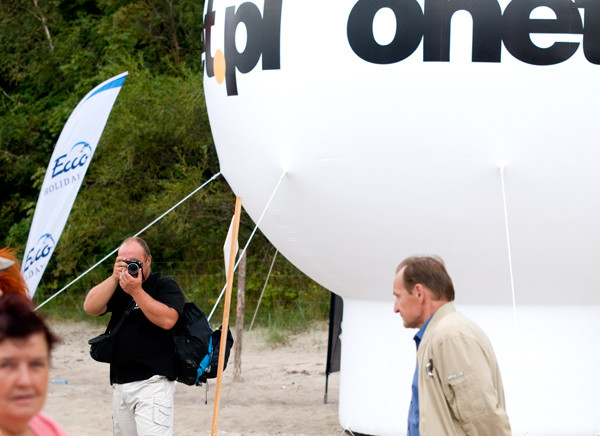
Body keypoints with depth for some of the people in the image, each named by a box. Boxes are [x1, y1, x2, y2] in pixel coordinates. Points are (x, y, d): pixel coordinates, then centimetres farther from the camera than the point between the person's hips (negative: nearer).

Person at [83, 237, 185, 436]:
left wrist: (136, 291, -16)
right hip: (120, 385, 6)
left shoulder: (166, 285, 1)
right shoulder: (118, 288, 18)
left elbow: (167, 320, -17)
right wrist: (114, 278, -7)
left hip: (153, 383, -6)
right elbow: (90, 307, 2)